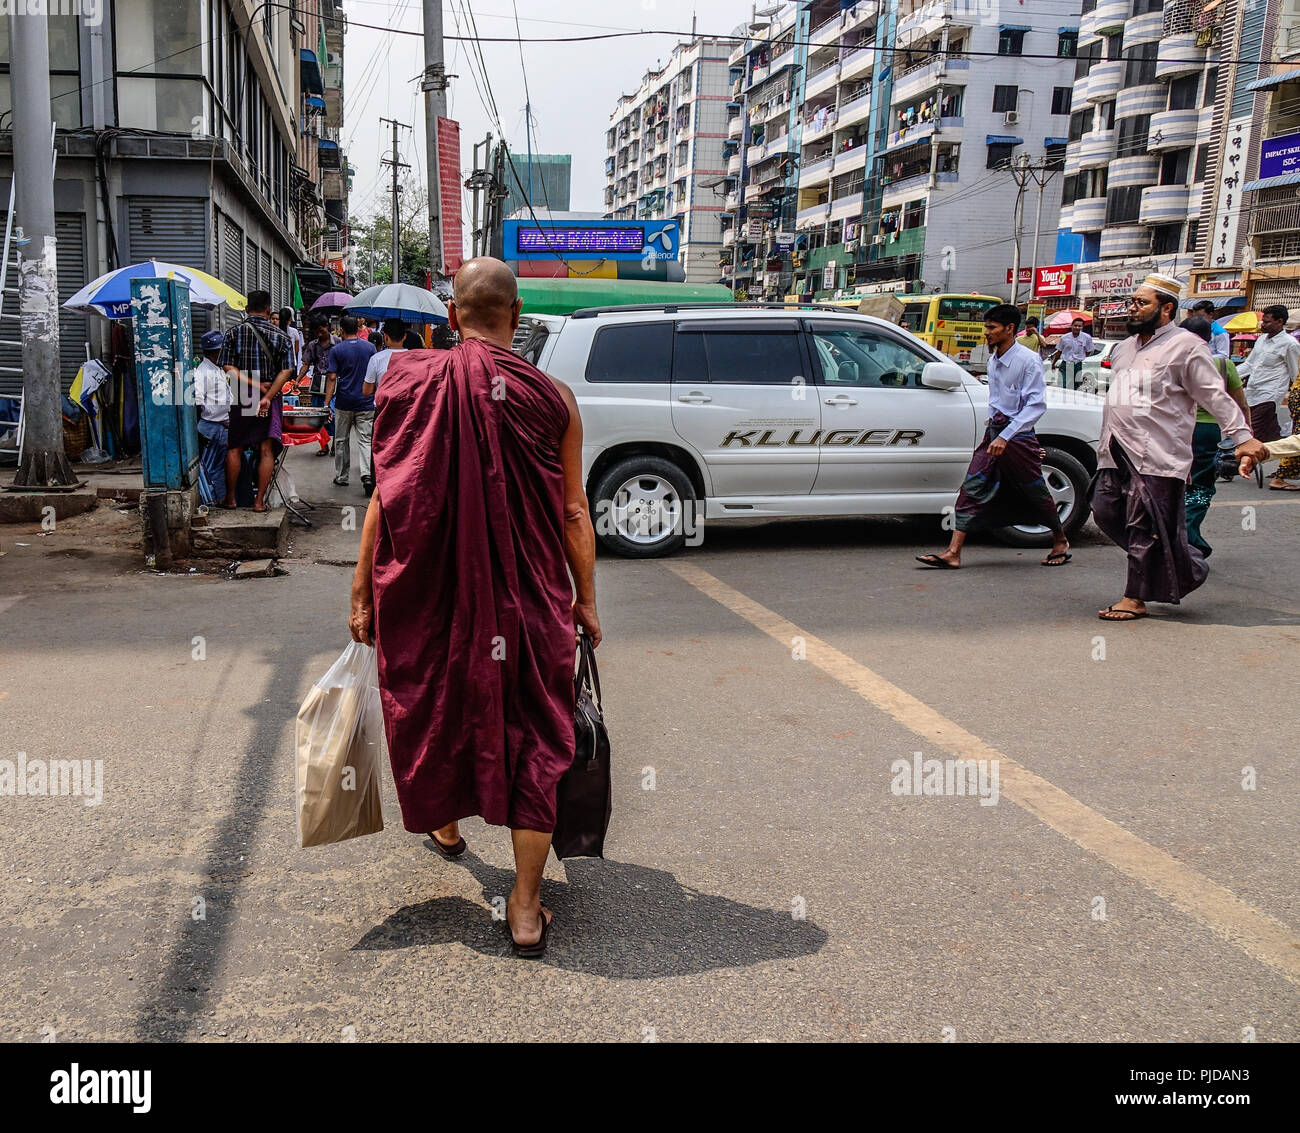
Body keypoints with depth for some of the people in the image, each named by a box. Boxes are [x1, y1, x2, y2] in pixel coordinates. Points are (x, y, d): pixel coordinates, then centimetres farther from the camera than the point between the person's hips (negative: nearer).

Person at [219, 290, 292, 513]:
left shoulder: (235, 332, 0)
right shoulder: (279, 335, 0)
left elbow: (227, 367, -8)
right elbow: (286, 371, -10)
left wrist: (254, 384, -9)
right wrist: (267, 396, -14)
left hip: (242, 399, 0)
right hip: (271, 400, 0)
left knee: (234, 448, 12)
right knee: (266, 450, 2)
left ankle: (230, 497, 17)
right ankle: (259, 501, 0)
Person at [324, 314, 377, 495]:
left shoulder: (337, 350, -4)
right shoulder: (370, 347, 2)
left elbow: (332, 378, -7)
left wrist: (327, 403, -3)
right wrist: (375, 397, 18)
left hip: (344, 402, -1)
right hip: (366, 402, 1)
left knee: (341, 441, 12)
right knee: (365, 440, 0)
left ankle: (341, 476, 19)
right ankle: (367, 474, -20)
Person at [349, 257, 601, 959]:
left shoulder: (412, 384, -6)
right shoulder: (551, 398, -7)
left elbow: (385, 499, -4)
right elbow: (573, 513, -3)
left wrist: (362, 593, 4)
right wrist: (585, 601, 7)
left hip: (430, 595, 2)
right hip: (528, 603, -1)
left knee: (436, 708, 25)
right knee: (531, 736, 8)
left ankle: (445, 826, 51)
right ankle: (526, 909, 10)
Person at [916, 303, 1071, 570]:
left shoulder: (1029, 360, -13)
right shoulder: (993, 360, 9)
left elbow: (1037, 405, -18)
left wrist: (1006, 436, -25)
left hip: (1019, 436, -6)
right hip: (994, 431, 6)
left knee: (1035, 492, 7)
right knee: (972, 487, -6)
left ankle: (1060, 541, 32)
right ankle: (953, 553, -11)